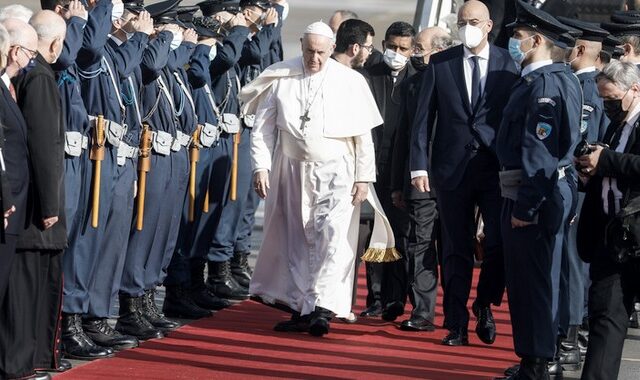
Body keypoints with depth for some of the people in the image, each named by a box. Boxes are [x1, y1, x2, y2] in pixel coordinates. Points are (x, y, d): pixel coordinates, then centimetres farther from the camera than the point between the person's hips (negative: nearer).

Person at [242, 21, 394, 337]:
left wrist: (364, 177, -3)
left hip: (336, 173, -3)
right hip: (292, 171, 3)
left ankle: (323, 309, -20)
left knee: (332, 238, -17)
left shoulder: (350, 82, -5)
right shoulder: (281, 80, -1)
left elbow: (363, 135, -1)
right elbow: (263, 128, 3)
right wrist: (261, 167, -6)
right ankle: (301, 309, 16)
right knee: (296, 242, 8)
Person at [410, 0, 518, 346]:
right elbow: (423, 118, 5)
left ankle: (484, 305, 16)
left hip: (497, 168, -1)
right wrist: (419, 165, -2)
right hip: (452, 169, 1)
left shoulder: (508, 65, 1)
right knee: (456, 250, 7)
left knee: (499, 243, -9)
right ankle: (456, 324, 14)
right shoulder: (440, 64, 4)